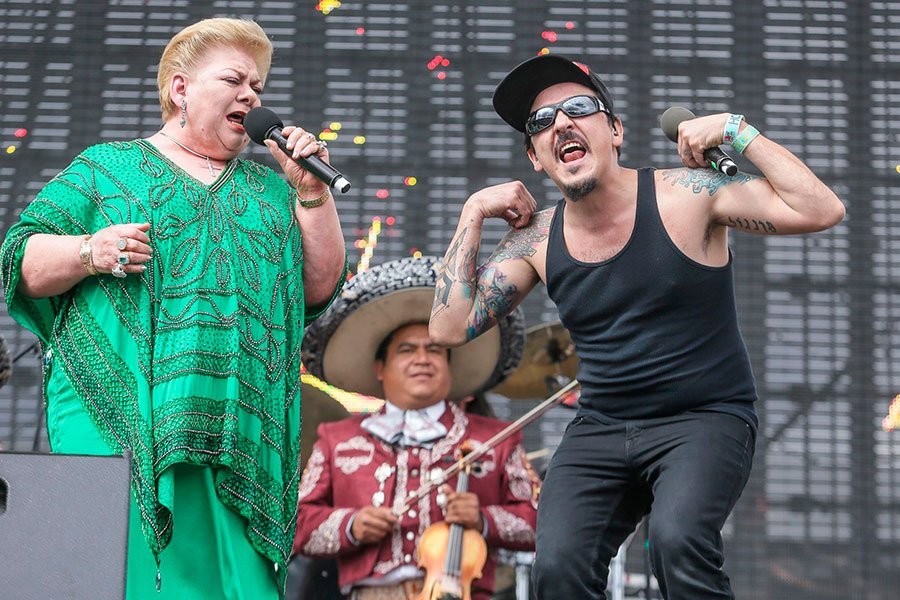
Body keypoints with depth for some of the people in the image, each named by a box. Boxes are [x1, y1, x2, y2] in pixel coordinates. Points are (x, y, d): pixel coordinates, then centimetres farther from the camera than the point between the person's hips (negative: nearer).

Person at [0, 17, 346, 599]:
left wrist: (312, 193, 6)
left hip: (238, 429, 3)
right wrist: (89, 252, -11)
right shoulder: (106, 168, 15)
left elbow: (319, 289, 16)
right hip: (119, 419, -3)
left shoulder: (269, 189, 25)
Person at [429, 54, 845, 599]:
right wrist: (474, 213, 1)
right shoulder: (537, 239, 5)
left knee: (678, 542, -33)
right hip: (599, 428, 3)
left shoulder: (684, 196, -7)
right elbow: (449, 329, 2)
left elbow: (822, 211, -14)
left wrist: (736, 130, -13)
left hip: (707, 419, -3)